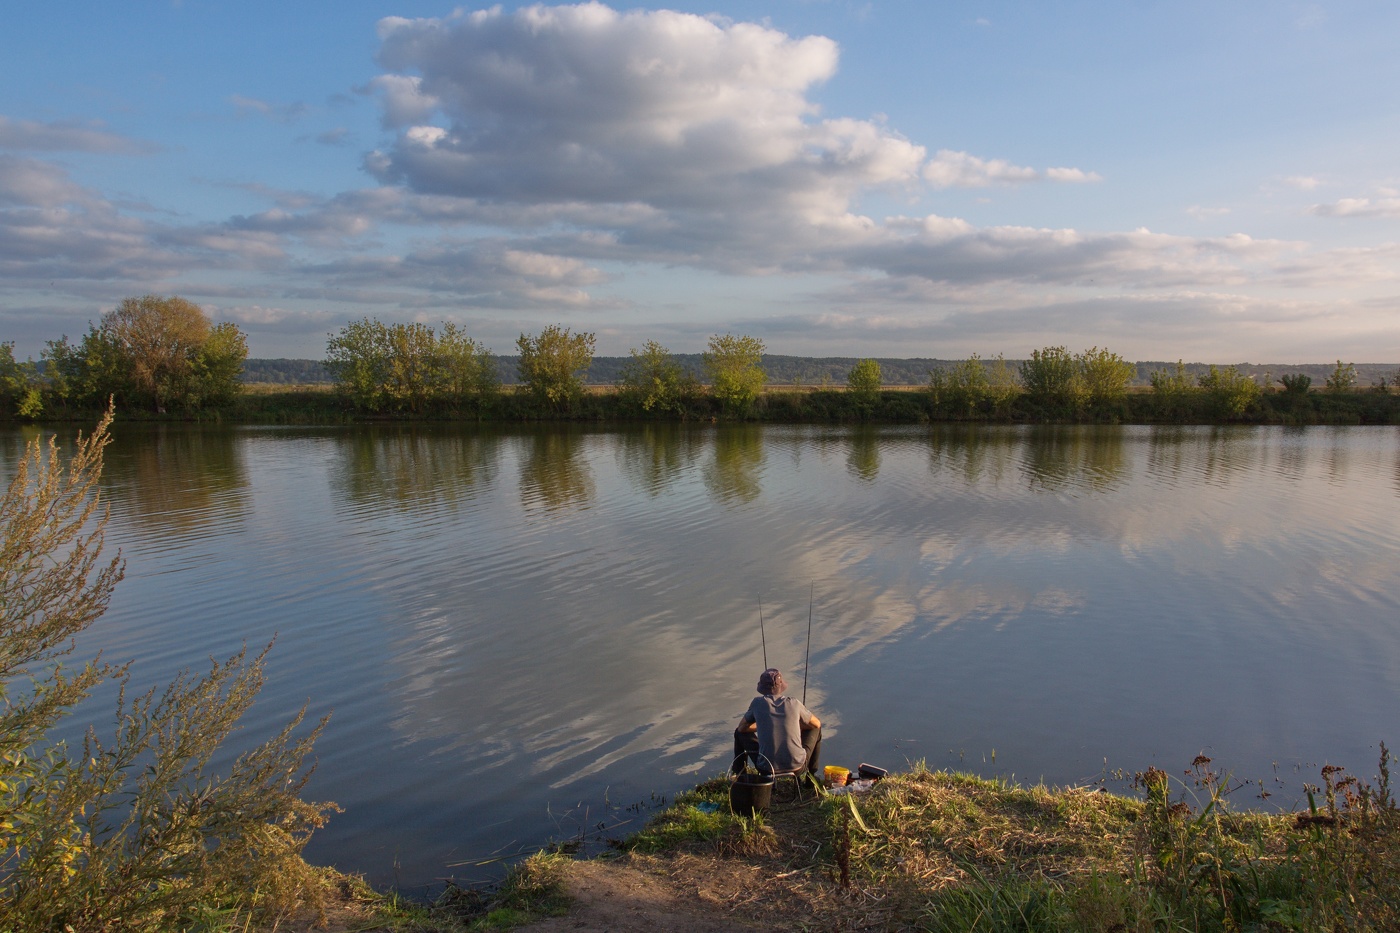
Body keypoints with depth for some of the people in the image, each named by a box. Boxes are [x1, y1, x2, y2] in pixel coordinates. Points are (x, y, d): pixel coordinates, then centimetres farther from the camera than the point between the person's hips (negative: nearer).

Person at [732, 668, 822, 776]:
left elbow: (742, 727, 13)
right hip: (797, 767, 0)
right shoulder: (794, 703, 0)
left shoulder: (758, 703, -2)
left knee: (740, 733, 24)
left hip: (767, 768, 0)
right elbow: (817, 723, 15)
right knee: (815, 729, 27)